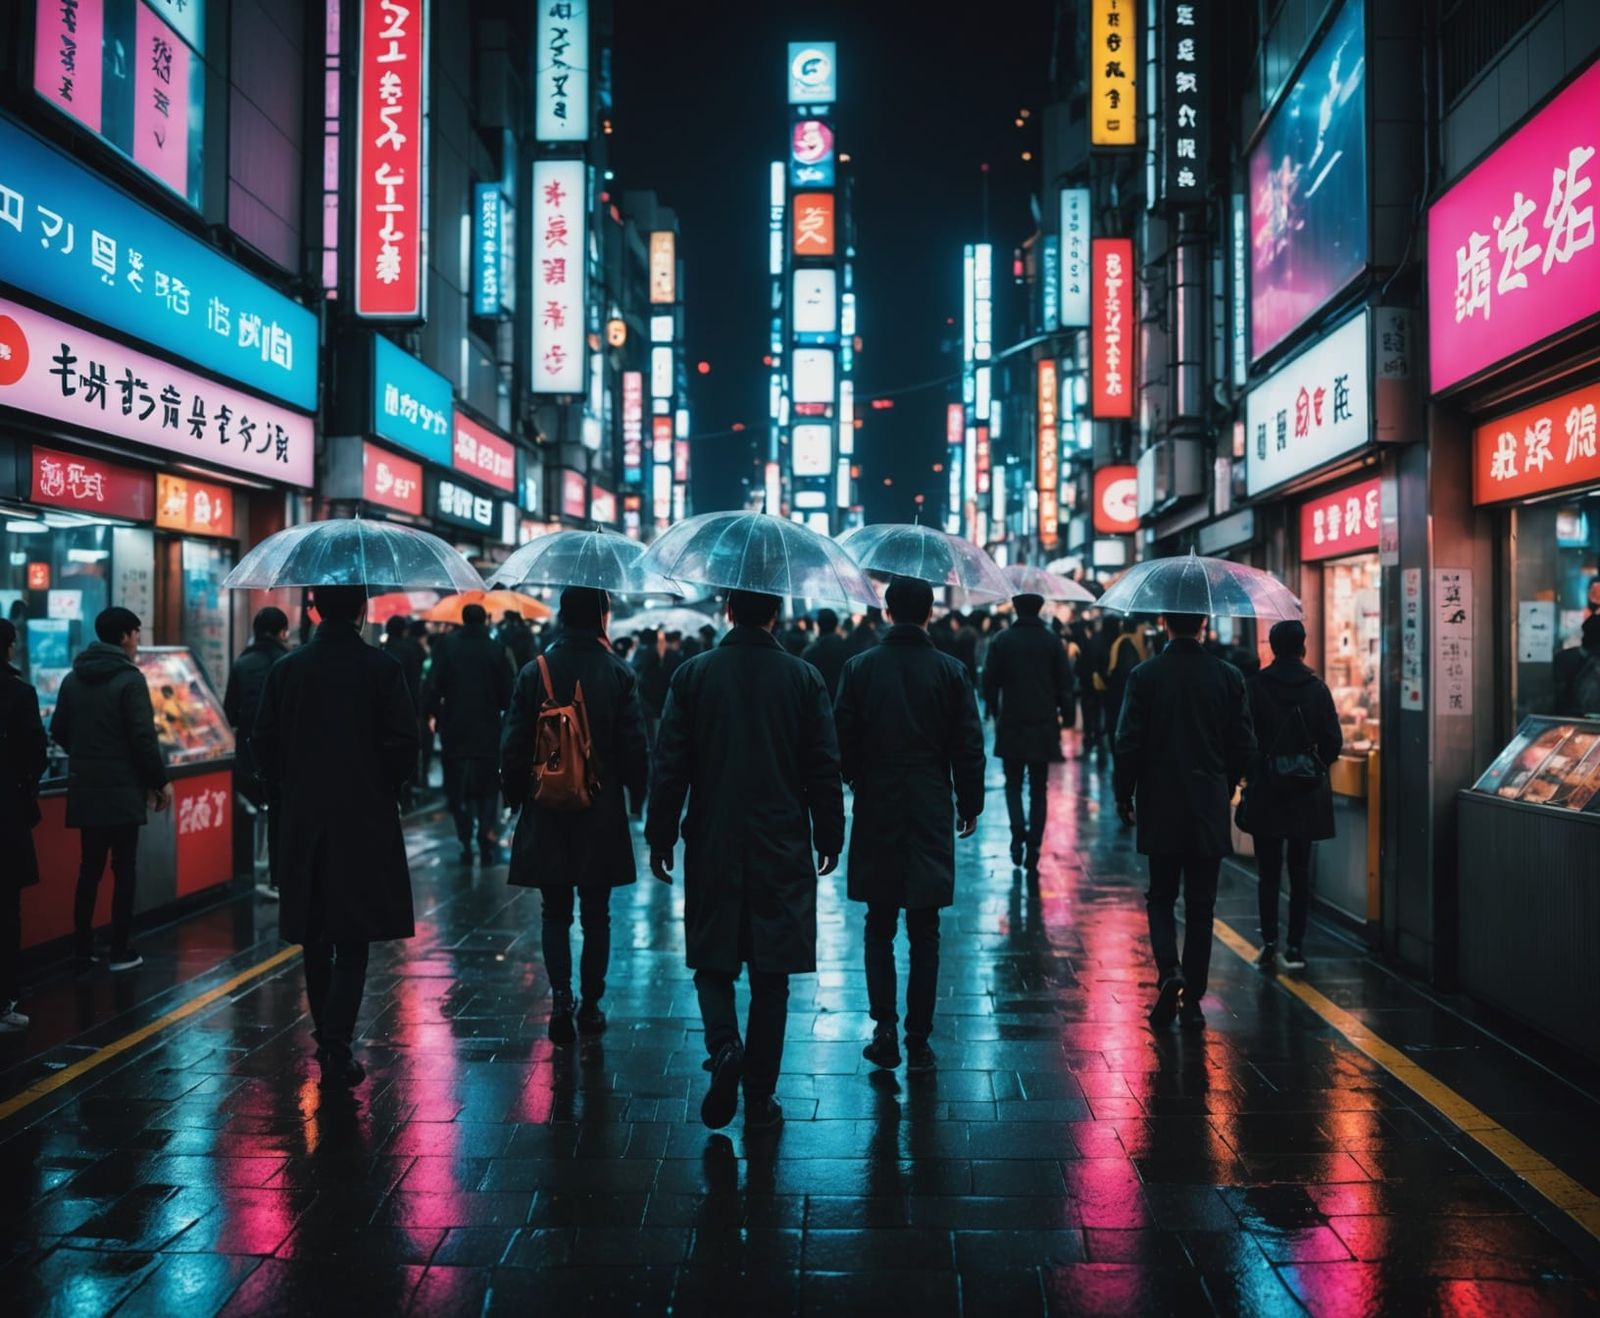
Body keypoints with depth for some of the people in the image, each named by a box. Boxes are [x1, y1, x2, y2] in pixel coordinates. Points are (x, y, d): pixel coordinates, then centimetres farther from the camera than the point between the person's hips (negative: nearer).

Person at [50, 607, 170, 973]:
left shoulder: (73, 679, 7)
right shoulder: (129, 679, -13)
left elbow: (59, 731, 12)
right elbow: (144, 738, -17)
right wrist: (160, 781, -7)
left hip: (85, 789, 6)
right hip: (122, 789, -6)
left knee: (89, 867, 13)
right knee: (124, 868, 2)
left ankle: (82, 949, 16)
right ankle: (120, 951, 5)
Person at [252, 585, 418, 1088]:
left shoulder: (286, 668, -1)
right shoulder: (381, 667, -9)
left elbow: (264, 744, 2)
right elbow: (403, 744, -11)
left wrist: (285, 794, 15)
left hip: (302, 820, 3)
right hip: (365, 820, -3)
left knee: (314, 936, 15)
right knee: (353, 936, 2)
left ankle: (327, 1037, 27)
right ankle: (337, 1045, -6)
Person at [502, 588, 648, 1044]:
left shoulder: (535, 671, -3)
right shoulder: (619, 673, -7)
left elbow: (513, 746, -1)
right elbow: (634, 746, -6)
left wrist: (514, 797, 11)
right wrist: (637, 796, 7)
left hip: (547, 814, 1)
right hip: (601, 814, -1)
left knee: (555, 913, 12)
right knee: (596, 915, 11)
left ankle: (561, 995, -4)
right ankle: (590, 1005, 17)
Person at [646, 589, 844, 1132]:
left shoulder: (692, 675, -4)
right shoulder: (804, 678, -3)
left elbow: (669, 767, -3)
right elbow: (824, 770, -1)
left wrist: (660, 838, 6)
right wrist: (828, 838, 10)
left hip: (712, 846, 0)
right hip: (782, 848, 0)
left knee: (712, 961, 15)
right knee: (770, 974, 9)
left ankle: (724, 1045, -11)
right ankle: (759, 1097, 15)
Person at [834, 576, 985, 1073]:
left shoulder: (859, 668, -3)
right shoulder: (951, 671, -4)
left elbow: (842, 741, -1)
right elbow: (969, 747, -1)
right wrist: (970, 805, 10)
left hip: (876, 814, 0)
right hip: (930, 816, 0)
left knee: (879, 926, 14)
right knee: (924, 933, 8)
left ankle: (884, 1027, 4)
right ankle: (918, 1041, 12)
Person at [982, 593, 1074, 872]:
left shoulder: (1002, 640, -3)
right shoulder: (1052, 640, 0)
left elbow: (990, 682, -2)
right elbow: (1065, 682, 1)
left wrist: (995, 713, 11)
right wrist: (1064, 713, 12)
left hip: (1011, 724, -1)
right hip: (1044, 725, 1)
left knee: (1013, 783, 13)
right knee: (1039, 788, 9)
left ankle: (1018, 833, -7)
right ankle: (1033, 846, 4)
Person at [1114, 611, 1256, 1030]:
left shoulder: (1144, 676, -8)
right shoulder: (1228, 676, -3)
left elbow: (1129, 743, -9)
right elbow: (1244, 746, 1)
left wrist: (1124, 796, 4)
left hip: (1160, 807, -1)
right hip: (1209, 809, 1)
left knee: (1161, 896, 14)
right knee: (1200, 905, 9)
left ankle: (1168, 968, -9)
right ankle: (1192, 1001, 13)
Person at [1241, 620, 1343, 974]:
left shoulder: (1255, 686, -7)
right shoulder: (1317, 688, -2)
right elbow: (1333, 741, 0)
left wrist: (1251, 774, 6)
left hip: (1265, 791, -2)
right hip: (1306, 794, 2)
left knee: (1268, 872, 7)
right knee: (1300, 871, 9)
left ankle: (1269, 943, 3)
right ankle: (1295, 947, 9)